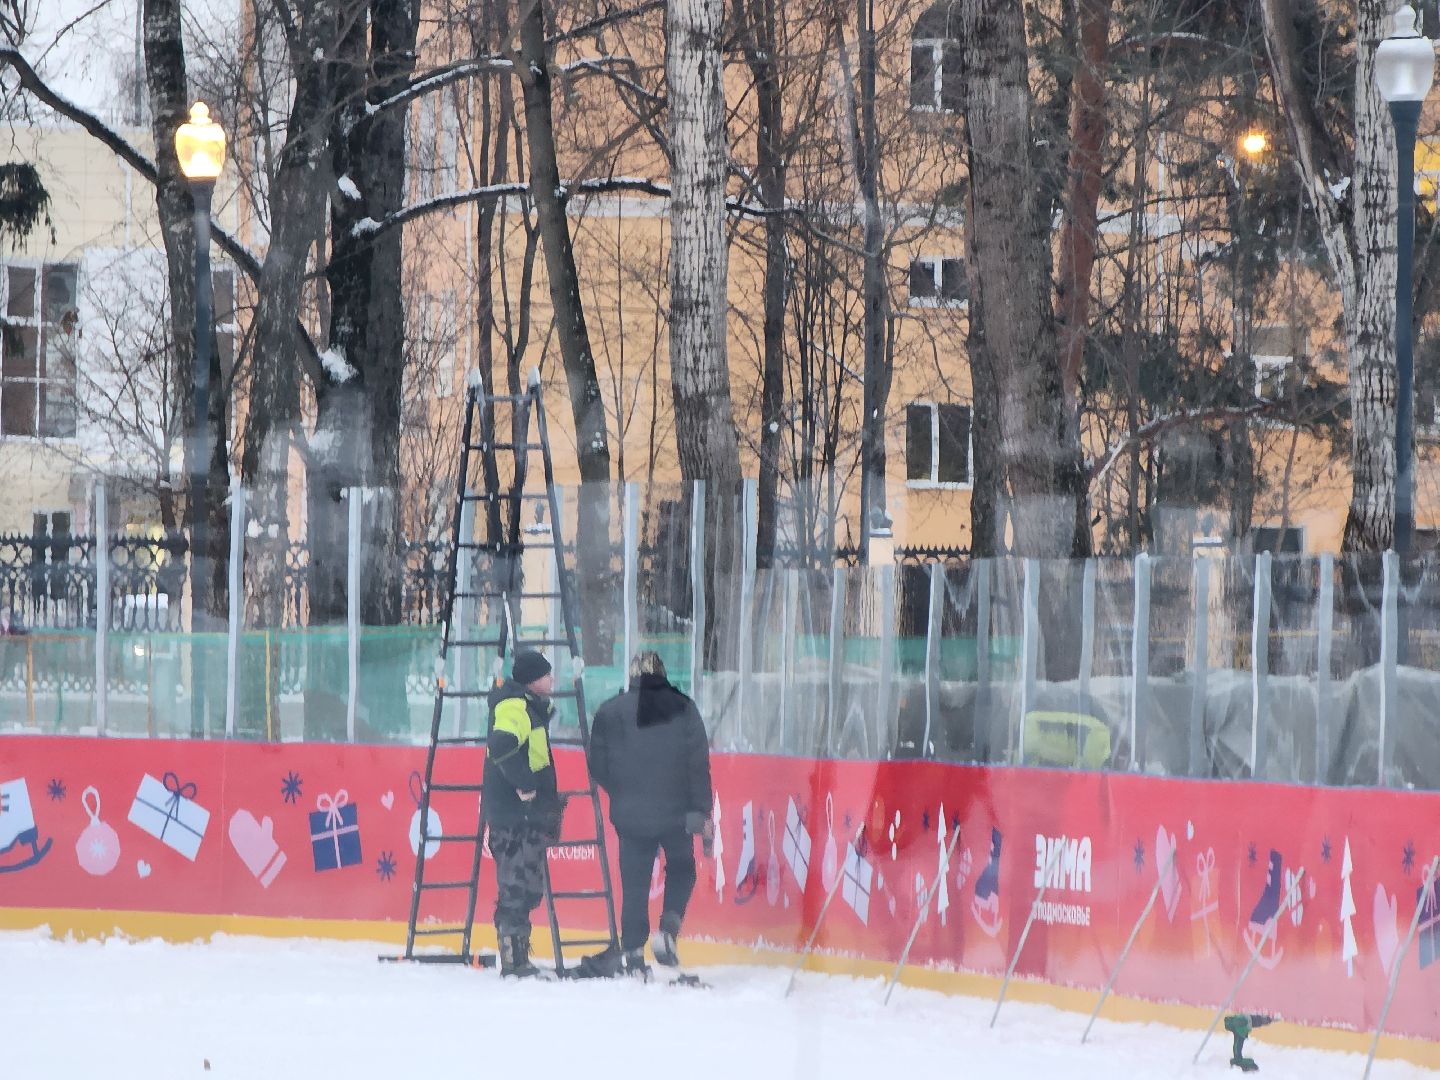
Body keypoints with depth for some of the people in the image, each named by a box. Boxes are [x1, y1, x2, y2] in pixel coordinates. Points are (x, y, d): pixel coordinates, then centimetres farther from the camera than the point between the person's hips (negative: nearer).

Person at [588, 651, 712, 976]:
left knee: (634, 883, 8)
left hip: (631, 815, 1)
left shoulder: (609, 713, 0)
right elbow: (698, 764, -6)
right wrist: (701, 813, -4)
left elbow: (598, 767, 2)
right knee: (681, 869, 20)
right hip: (675, 812, -1)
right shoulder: (682, 709, -3)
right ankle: (667, 930, 0)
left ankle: (634, 954, 5)